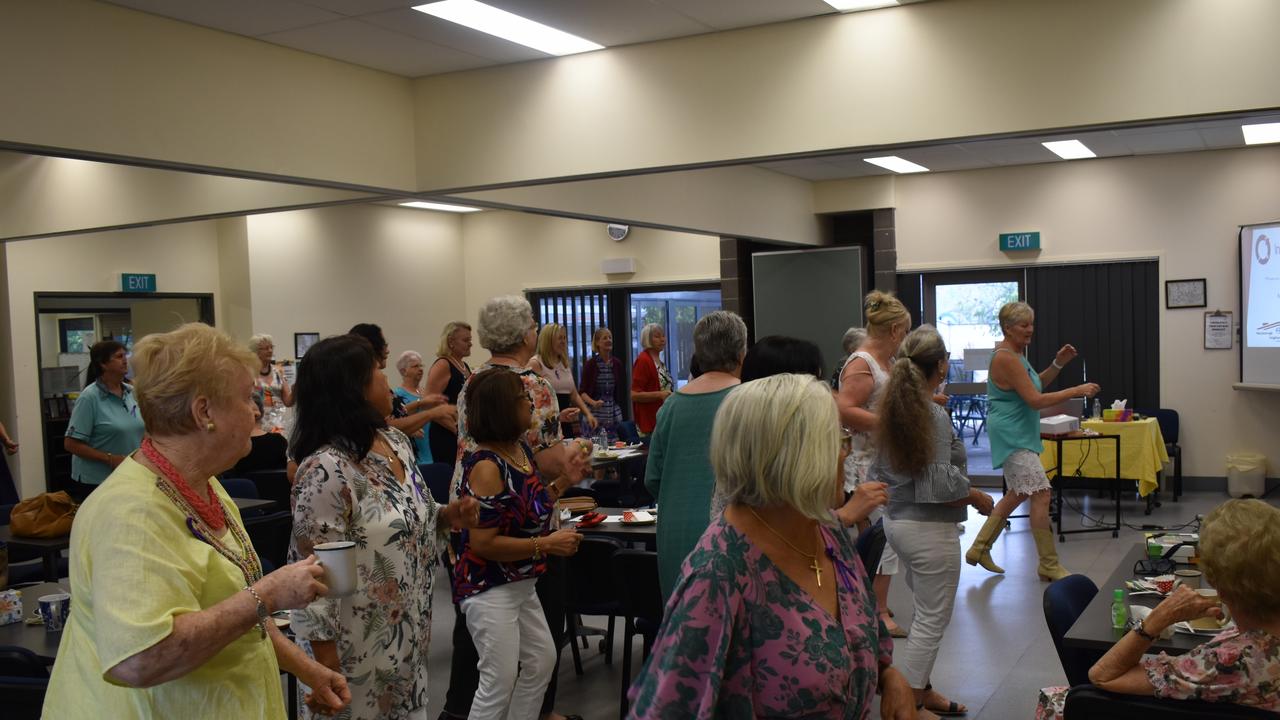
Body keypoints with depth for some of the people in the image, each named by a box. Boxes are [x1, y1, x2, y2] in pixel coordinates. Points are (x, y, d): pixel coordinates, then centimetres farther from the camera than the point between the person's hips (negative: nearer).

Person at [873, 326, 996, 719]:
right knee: (932, 620, 4)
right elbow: (940, 482, -22)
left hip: (896, 520, 9)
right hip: (929, 528, -8)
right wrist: (979, 497, -7)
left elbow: (879, 469, 10)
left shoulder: (892, 407, 4)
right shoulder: (935, 415, -20)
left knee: (927, 611, 21)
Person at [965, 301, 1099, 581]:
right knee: (1041, 494, -10)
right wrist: (1077, 391, -21)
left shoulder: (1015, 353, 11)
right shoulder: (1006, 358, -21)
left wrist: (1058, 364, 7)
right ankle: (1049, 565, -2)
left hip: (1019, 435, 11)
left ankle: (979, 549, 26)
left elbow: (1035, 385, 21)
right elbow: (1036, 400, -23)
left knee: (1018, 493, 19)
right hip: (1012, 436, -11)